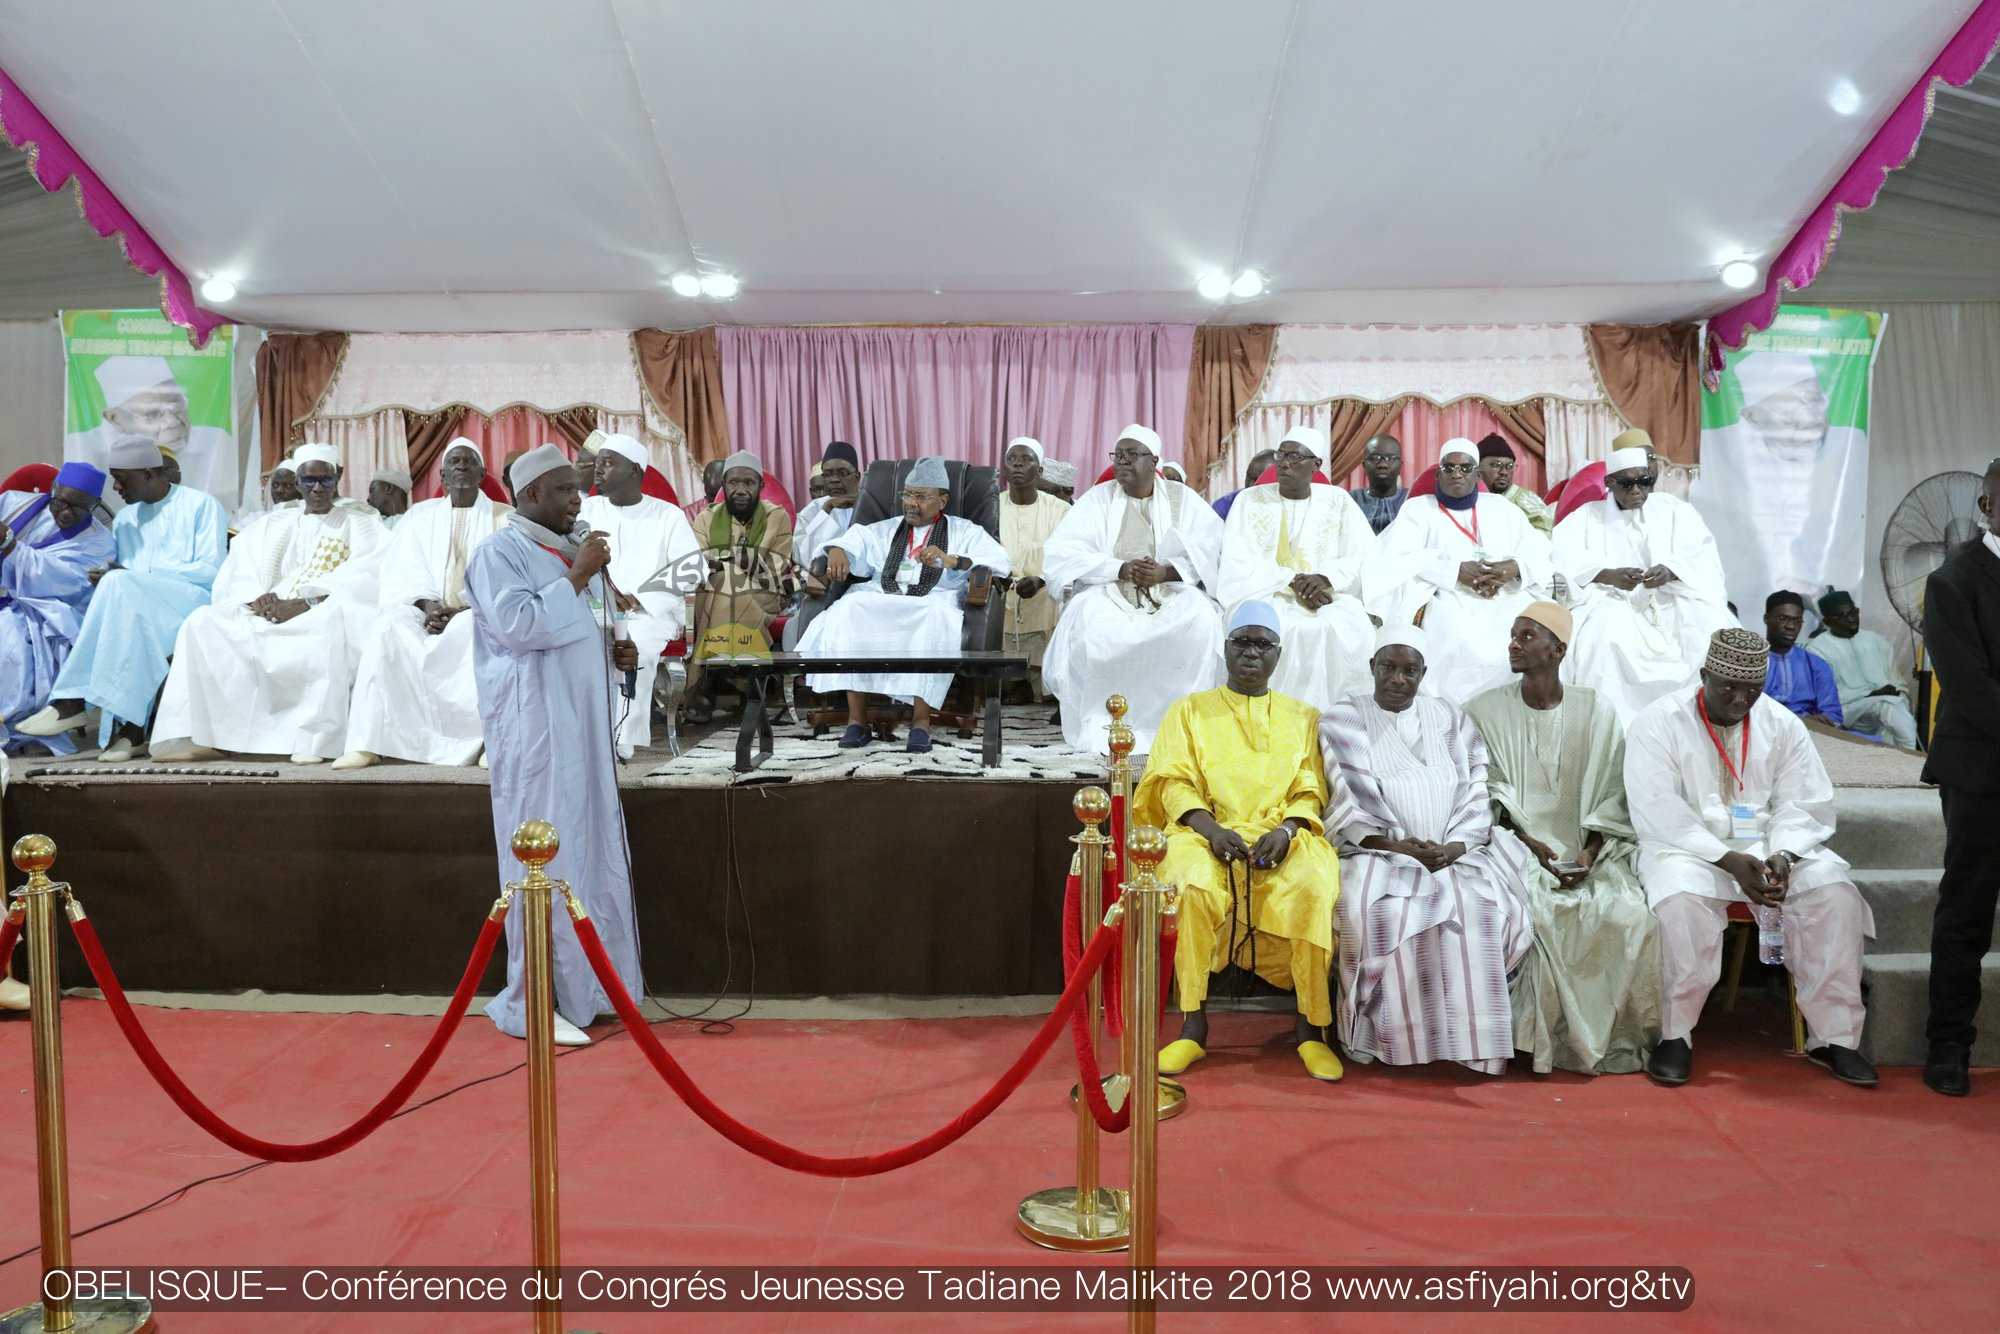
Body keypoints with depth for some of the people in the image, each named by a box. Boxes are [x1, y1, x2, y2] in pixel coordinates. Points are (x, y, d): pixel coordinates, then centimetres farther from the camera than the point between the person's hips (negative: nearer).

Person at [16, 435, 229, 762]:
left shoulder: (201, 505, 6)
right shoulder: (124, 519, 25)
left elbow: (212, 571, -7)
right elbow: (114, 574, 16)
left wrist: (136, 575, -12)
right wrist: (100, 578, -10)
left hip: (191, 604, -5)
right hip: (136, 604, 5)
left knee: (122, 587, -35)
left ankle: (72, 700, -35)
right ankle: (130, 726, -45)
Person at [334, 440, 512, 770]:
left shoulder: (505, 518, 9)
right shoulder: (421, 516, 18)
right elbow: (404, 571, 7)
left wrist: (464, 612, -17)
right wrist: (427, 604, -15)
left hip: (482, 615, -3)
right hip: (428, 612, 3)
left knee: (477, 631, -38)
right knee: (388, 627, -29)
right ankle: (367, 742, -32)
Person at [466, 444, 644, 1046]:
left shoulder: (563, 551, 19)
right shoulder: (500, 552, -7)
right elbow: (517, 625, -21)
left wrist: (612, 650, 8)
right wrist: (577, 577, -17)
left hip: (581, 721, 9)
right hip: (535, 725, -9)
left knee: (593, 846, 9)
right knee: (546, 858, -8)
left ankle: (585, 986, 17)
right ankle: (533, 1003, -1)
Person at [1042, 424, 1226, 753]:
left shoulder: (1182, 499, 10)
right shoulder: (1098, 498, 8)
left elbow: (1214, 545, -5)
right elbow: (1061, 552, -5)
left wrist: (1165, 572, -21)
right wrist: (1121, 569, -19)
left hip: (1171, 590, 1)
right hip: (1107, 590, 0)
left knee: (1203, 619, -31)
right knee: (1094, 623, -35)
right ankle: (1100, 726, -25)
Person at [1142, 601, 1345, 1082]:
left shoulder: (1303, 716, 19)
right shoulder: (1190, 710, 15)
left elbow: (1312, 791, 10)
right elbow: (1174, 783, 4)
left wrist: (1286, 830, -12)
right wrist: (1212, 830, -15)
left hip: (1284, 835, 1)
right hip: (1206, 833, -1)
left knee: (1314, 888, -33)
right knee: (1193, 884, -35)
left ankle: (1310, 1025, -17)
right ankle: (1193, 1024, -25)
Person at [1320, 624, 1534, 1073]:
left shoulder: (1450, 719, 14)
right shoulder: (1342, 722, 6)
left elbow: (1475, 793, 7)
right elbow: (1346, 805, -2)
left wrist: (1455, 846, -11)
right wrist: (1393, 845, -17)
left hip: (1454, 854, 2)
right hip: (1377, 853, -2)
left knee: (1478, 905, -28)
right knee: (1384, 911, -34)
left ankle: (1469, 1041, -19)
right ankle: (1384, 1037, -21)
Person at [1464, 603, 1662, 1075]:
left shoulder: (1597, 711, 8)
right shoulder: (1484, 711, 5)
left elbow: (1612, 794, 5)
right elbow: (1489, 795, 0)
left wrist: (1589, 853, -11)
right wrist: (1530, 845, -15)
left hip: (1587, 851, 2)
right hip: (1517, 847, -1)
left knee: (1631, 914, -26)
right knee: (1536, 909, -33)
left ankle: (1618, 1037, -7)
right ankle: (1545, 1038, -17)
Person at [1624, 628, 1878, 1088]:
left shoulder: (1783, 724, 7)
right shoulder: (1658, 723, -7)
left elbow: (1804, 805, 3)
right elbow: (1658, 814, -15)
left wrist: (1783, 855, -18)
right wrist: (1728, 861, -24)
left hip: (1771, 846, 4)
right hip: (1687, 848, -4)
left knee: (1835, 894, -22)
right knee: (1682, 900, -35)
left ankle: (1833, 1036, -10)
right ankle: (1675, 1035, -20)